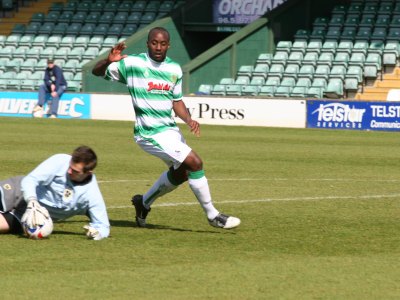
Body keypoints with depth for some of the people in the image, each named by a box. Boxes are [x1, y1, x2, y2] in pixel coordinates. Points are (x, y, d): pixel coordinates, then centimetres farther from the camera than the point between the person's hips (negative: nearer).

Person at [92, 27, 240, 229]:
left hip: (170, 130, 8)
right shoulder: (132, 64, -11)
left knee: (180, 172, 22)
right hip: (151, 133, -8)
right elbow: (96, 72, -6)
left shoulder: (174, 69, 6)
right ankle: (212, 216, -4)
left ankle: (144, 202, 41)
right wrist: (109, 61, -27)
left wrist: (188, 119, -3)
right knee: (195, 163, -16)